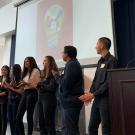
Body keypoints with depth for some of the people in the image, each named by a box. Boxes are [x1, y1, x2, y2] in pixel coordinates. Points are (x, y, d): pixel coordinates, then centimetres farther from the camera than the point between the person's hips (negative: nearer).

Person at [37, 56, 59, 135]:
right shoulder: (45, 73, 17)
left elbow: (51, 87, -14)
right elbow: (41, 85, 13)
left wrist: (41, 84, -4)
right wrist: (39, 85, -7)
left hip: (49, 99, -7)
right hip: (41, 98, 8)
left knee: (49, 123, 0)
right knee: (42, 123, 11)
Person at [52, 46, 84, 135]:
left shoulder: (71, 64, -13)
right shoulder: (74, 64, 18)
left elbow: (66, 84, -21)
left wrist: (56, 76, -6)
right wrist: (59, 76, 8)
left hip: (71, 101, -11)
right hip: (71, 101, 11)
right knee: (68, 127, 18)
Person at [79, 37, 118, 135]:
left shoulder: (112, 60, -8)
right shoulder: (100, 61, 16)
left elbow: (109, 82, -15)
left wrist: (93, 94, -14)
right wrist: (90, 93, -1)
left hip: (106, 98, -7)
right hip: (97, 99, 7)